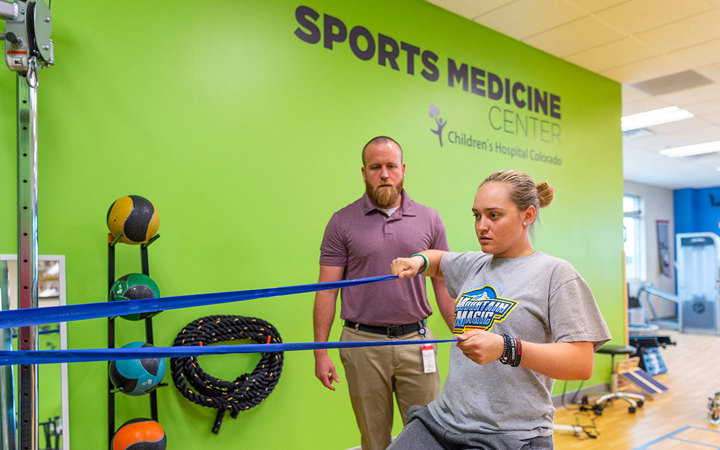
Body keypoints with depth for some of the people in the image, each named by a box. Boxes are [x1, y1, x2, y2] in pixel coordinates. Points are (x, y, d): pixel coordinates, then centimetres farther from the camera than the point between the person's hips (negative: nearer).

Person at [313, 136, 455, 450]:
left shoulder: (429, 220, 4)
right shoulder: (343, 222, -1)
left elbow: (443, 286, 9)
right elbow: (327, 290, -1)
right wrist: (320, 352, -5)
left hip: (416, 342, 1)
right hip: (364, 344, -1)